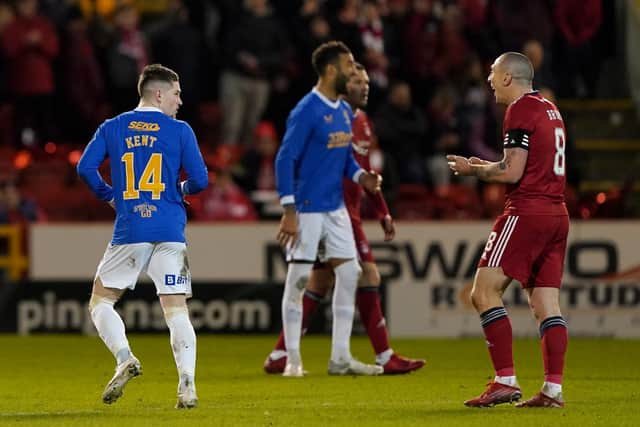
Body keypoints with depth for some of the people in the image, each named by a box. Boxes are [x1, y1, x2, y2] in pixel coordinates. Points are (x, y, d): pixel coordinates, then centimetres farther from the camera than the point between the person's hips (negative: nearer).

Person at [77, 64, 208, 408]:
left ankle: (125, 358, -12)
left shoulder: (112, 128, 8)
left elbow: (85, 167, -1)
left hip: (129, 230, 0)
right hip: (170, 232, 0)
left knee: (101, 301, 12)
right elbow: (200, 180, -1)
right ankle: (187, 384, -13)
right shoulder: (179, 130, 3)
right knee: (176, 308, 2)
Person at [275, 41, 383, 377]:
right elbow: (285, 160, -15)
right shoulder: (306, 111, -14)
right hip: (307, 208, -8)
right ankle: (292, 359, 3)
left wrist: (360, 176, 0)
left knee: (349, 274, 4)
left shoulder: (345, 111, 11)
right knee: (299, 278, -3)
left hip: (336, 208, 8)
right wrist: (289, 211, -19)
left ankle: (340, 357, 10)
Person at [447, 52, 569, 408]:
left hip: (527, 211, -9)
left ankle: (506, 381, -13)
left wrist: (472, 169, 1)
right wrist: (487, 166, 20)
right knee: (547, 303, 6)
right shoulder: (550, 109, 18)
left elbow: (512, 172, -15)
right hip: (557, 213, 9)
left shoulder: (520, 110, -9)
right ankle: (553, 389, 0)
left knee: (485, 292, -7)